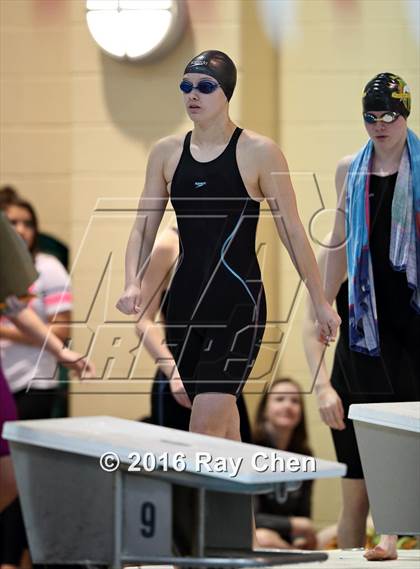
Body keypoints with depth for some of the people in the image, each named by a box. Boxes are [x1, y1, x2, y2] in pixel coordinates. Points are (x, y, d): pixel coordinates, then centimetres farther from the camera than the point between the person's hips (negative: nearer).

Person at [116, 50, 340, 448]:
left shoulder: (258, 153, -5)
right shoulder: (166, 153, 8)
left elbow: (292, 232, -1)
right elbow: (143, 228, 9)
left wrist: (320, 302, 2)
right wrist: (133, 285, -8)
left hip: (238, 301, -5)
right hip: (185, 300, 5)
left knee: (206, 427, -17)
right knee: (222, 424, 12)